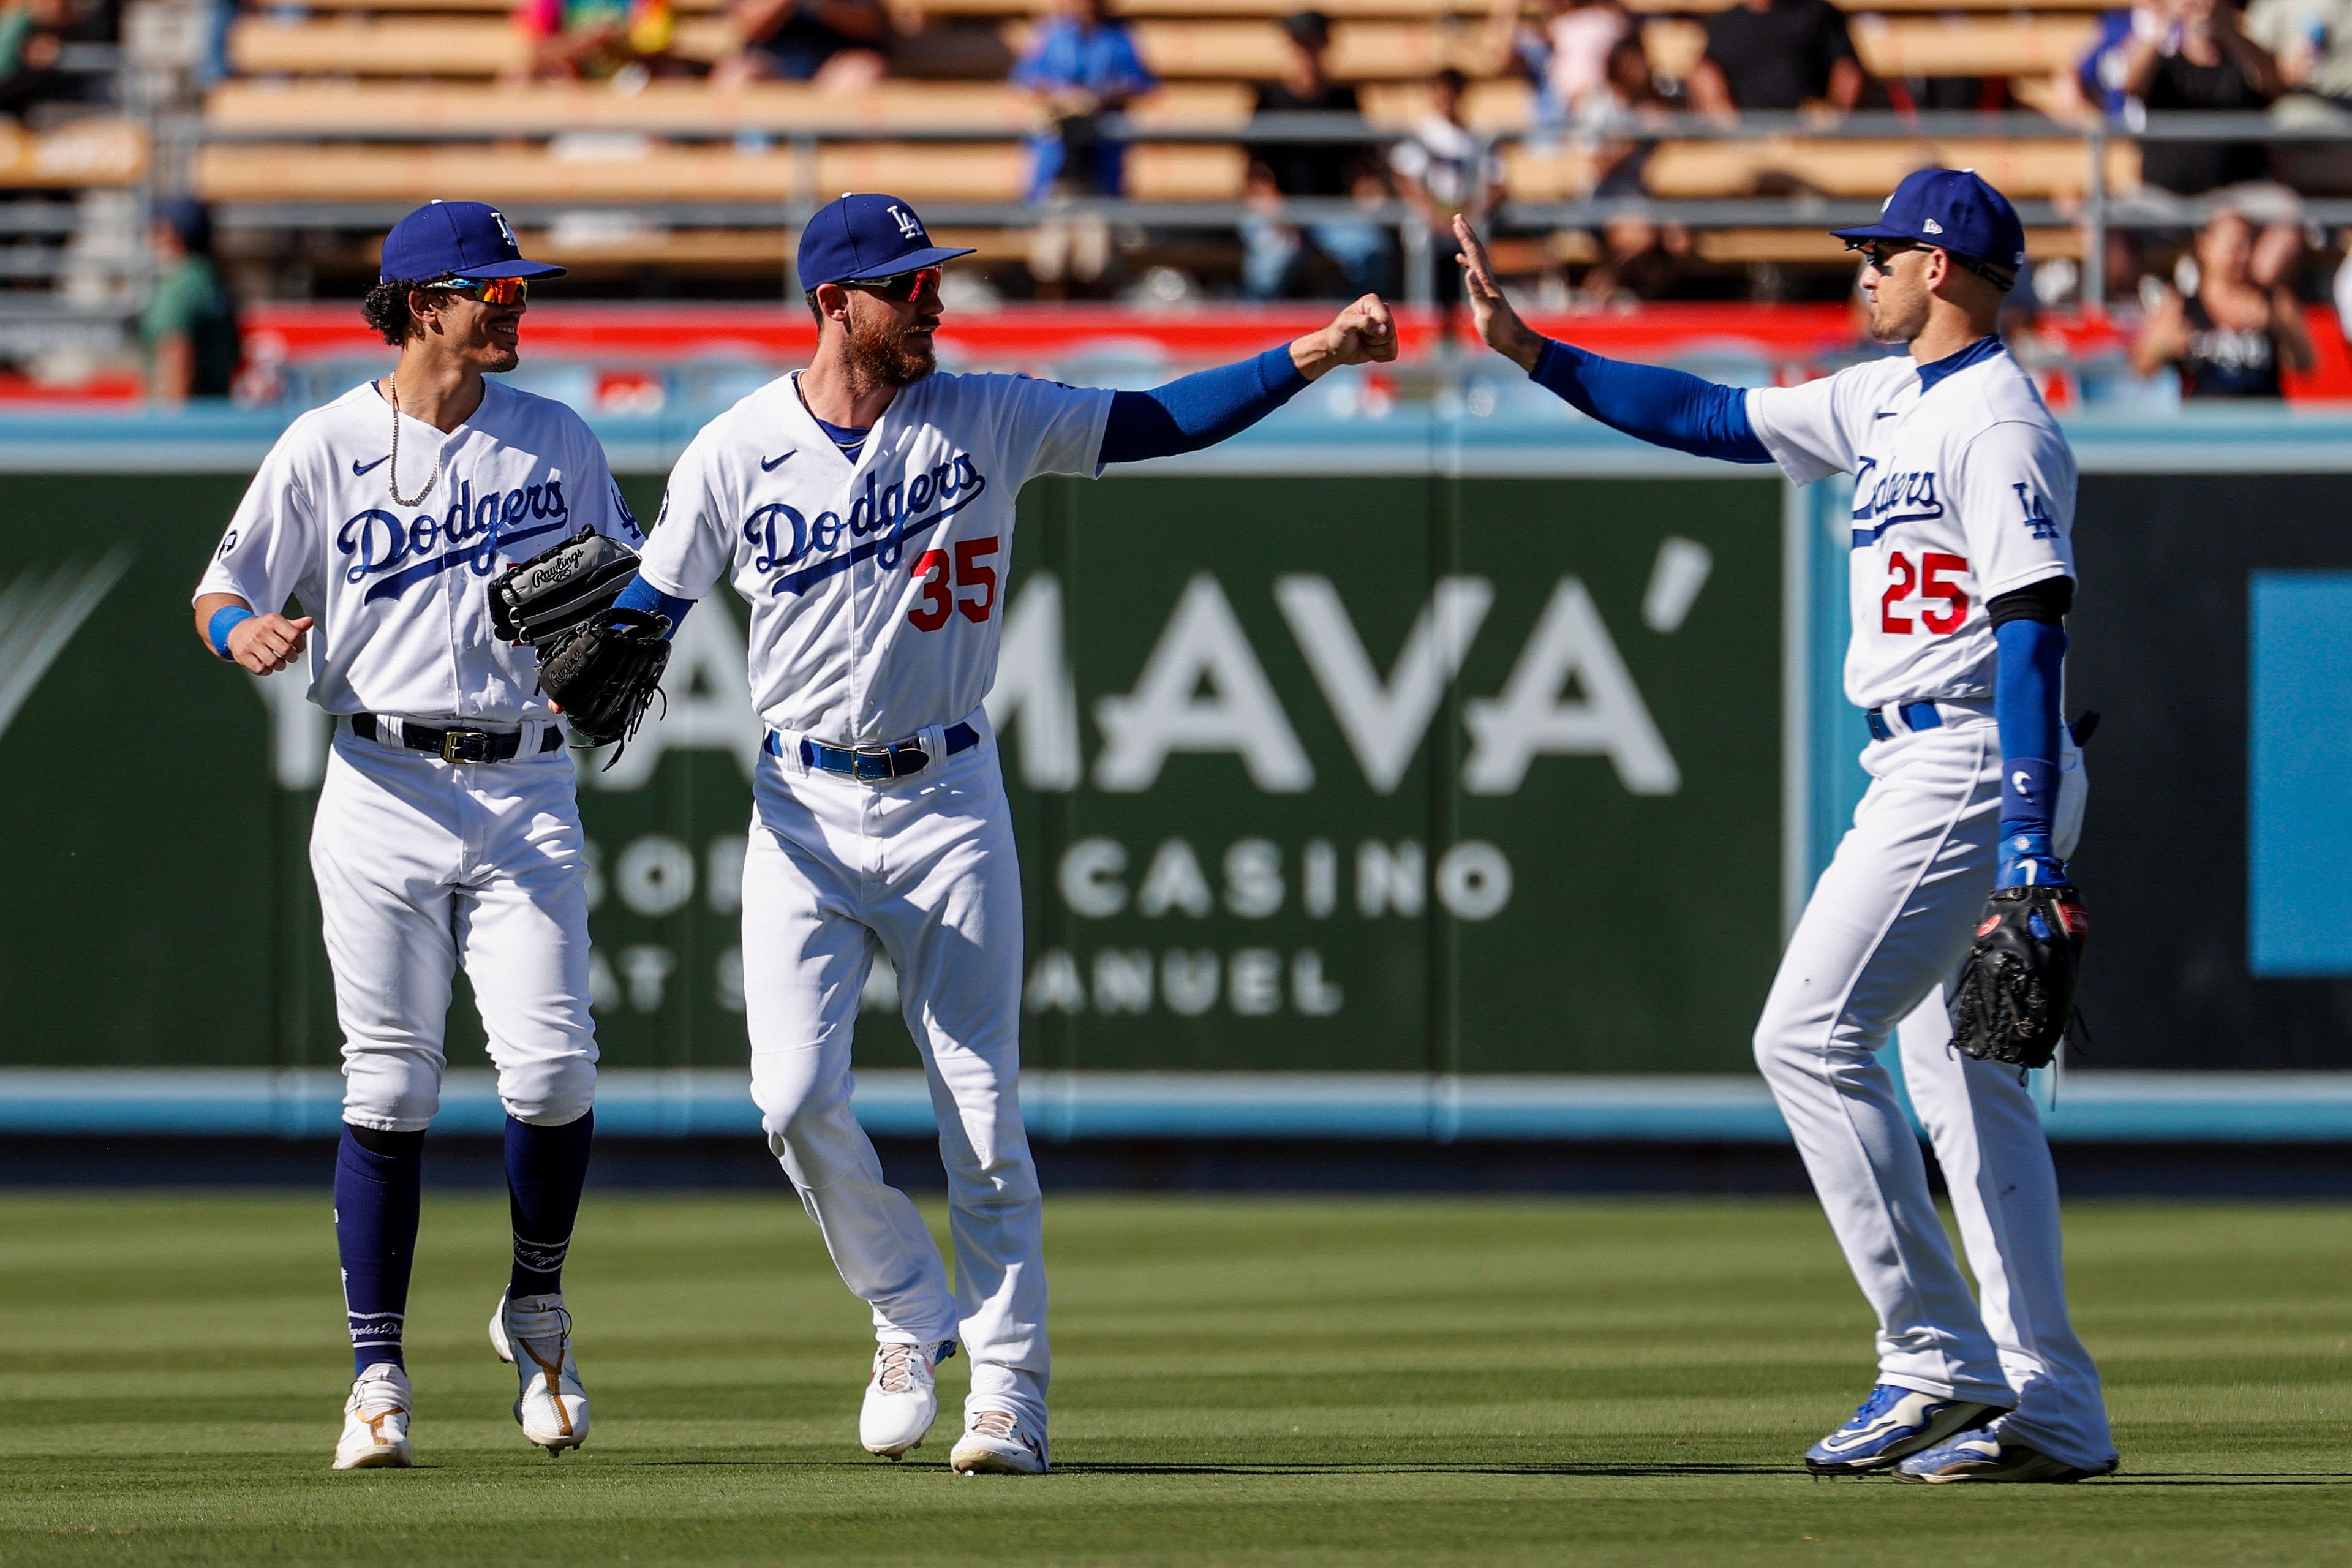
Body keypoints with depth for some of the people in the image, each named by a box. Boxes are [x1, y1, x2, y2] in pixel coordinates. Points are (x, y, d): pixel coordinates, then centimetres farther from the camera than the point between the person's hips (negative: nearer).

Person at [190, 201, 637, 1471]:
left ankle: (536, 1308, 14)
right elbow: (223, 590, 6)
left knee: (550, 1066, -11)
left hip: (526, 789, 1)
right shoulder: (325, 448, 2)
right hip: (383, 788, -1)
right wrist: (246, 634, -18)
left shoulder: (556, 443, 9)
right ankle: (377, 1375, 5)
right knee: (388, 1085, -2)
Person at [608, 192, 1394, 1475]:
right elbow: (647, 611, 3)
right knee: (797, 1097, -10)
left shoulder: (987, 422, -1)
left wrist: (1316, 355, -13)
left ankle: (1009, 1395, 4)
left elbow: (1160, 422, -3)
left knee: (984, 1114, -2)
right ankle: (911, 1318, 14)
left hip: (949, 803, 0)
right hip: (804, 811, 0)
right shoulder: (734, 455, -3)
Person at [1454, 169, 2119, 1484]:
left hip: (1968, 771, -10)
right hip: (1922, 770, 10)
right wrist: (1531, 351, 17)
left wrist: (2028, 845, -28)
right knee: (1963, 1080, 10)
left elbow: (2032, 629, -22)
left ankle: (1938, 1358, -13)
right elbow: (1707, 417, 22)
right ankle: (2051, 1414, 10)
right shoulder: (1886, 403, 15)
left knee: (1810, 1039, -14)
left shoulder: (2000, 425, -15)